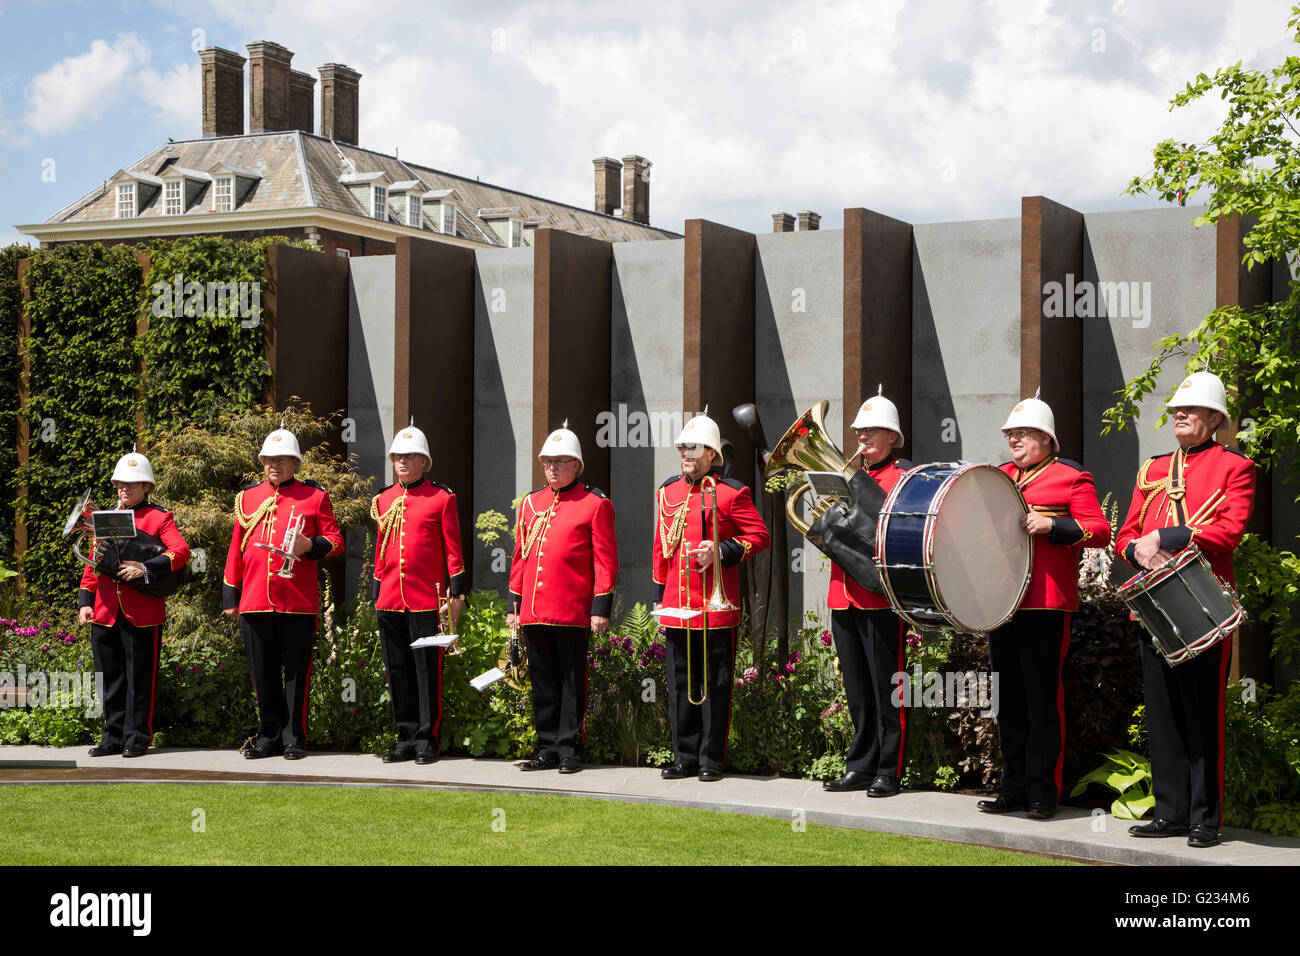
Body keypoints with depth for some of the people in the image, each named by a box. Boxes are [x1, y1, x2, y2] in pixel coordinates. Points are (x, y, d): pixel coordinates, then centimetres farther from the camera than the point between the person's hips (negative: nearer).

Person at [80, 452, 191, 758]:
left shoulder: (159, 518, 1)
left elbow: (181, 552, -13)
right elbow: (93, 564, 17)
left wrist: (145, 568, -24)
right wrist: (85, 602, 8)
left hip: (142, 614, -5)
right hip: (105, 614, 5)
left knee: (139, 678, 0)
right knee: (110, 678, 9)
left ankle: (137, 738, 7)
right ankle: (114, 738, 17)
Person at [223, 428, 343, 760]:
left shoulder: (315, 496, 4)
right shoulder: (247, 497, 12)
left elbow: (336, 542, 4)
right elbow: (236, 548, 15)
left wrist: (310, 546, -17)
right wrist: (230, 596, 11)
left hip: (299, 602, -3)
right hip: (254, 602, 3)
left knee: (296, 672, 2)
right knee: (263, 672, 7)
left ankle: (294, 738, 10)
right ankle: (269, 736, 17)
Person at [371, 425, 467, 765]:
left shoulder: (442, 498, -1)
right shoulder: (383, 500, 13)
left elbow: (452, 549, -1)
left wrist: (456, 593, -6)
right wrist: (377, 593, 16)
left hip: (427, 600, -5)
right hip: (390, 602, 5)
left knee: (428, 671, -1)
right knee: (398, 671, 8)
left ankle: (427, 740, 5)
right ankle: (407, 738, 15)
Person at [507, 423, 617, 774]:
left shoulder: (595, 504, -2)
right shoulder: (531, 502, 13)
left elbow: (605, 560, -5)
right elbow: (520, 557, 17)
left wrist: (601, 607, -10)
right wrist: (513, 604, 14)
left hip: (572, 612, -5)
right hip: (533, 611, 5)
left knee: (572, 683, 2)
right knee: (543, 683, 10)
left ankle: (570, 749, 8)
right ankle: (548, 749, 17)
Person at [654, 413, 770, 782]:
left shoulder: (731, 492, -4)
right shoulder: (668, 491, 12)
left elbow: (759, 535, -4)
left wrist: (721, 550, -18)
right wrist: (659, 598, 15)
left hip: (717, 606, -5)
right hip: (677, 606, 5)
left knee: (715, 684, 1)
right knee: (681, 684, 9)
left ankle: (712, 760, 7)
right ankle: (685, 758, 17)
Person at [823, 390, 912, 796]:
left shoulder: (904, 476, 0)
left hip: (882, 594, -6)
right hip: (843, 594, 6)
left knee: (886, 687, -3)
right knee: (857, 690, 11)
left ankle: (889, 772, 2)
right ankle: (861, 767, 17)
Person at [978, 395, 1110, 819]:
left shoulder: (1071, 478, 1)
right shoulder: (1000, 476, 19)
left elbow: (1099, 530, -5)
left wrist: (1051, 525, -18)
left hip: (1045, 604, -6)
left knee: (1042, 700, -4)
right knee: (1009, 699, 9)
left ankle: (1043, 794, 1)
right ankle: (1014, 788, 16)